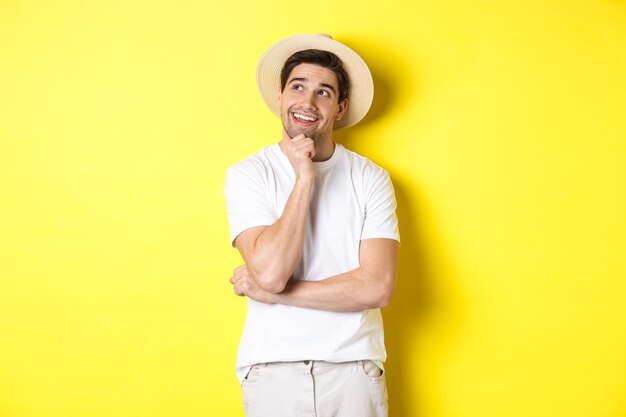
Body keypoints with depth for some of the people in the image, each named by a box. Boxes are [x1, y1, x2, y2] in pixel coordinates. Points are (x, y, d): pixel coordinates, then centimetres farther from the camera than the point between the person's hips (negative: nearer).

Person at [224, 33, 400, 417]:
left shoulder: (371, 178, -2)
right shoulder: (248, 174, -3)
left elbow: (377, 287, -12)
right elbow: (270, 271, -16)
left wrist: (272, 292, -12)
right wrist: (304, 178, -16)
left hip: (354, 367, 1)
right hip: (273, 368, 0)